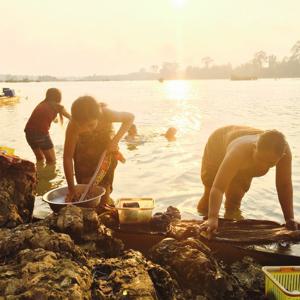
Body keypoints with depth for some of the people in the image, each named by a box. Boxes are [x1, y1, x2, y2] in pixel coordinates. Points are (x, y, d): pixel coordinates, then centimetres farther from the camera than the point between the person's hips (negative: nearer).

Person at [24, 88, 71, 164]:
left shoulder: (41, 104, 17)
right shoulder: (58, 107, 4)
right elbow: (71, 117, 21)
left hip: (29, 132, 6)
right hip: (41, 134, -6)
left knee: (40, 158, 25)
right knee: (51, 161, 11)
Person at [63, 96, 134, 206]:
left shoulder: (105, 114, -37)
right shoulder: (73, 126, -36)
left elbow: (130, 117, -19)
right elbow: (67, 157, -32)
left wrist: (115, 140, -30)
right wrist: (71, 189, -32)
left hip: (107, 151, 0)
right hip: (84, 154, 0)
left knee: (104, 188, -3)